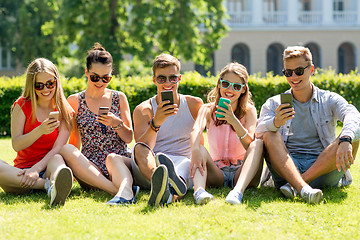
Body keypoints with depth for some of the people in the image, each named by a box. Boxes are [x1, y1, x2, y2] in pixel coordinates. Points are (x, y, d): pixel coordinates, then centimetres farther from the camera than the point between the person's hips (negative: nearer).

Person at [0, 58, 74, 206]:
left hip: (47, 169, -1)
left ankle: (56, 189, -70)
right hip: (22, 170, 1)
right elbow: (16, 145, -3)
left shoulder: (64, 111, 6)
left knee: (57, 159, -37)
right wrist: (40, 131, -22)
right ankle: (48, 185, -41)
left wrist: (37, 169, -25)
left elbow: (58, 148, -7)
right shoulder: (22, 106, 7)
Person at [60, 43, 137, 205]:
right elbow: (74, 143, 12)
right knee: (65, 149, -30)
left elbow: (129, 138, 10)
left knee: (113, 158, -35)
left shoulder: (119, 98, 13)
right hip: (90, 169, 0)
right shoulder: (75, 101, 11)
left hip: (121, 162, 0)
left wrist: (117, 123, -10)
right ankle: (116, 190, -45)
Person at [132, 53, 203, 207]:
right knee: (139, 149, -32)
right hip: (148, 168, 0)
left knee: (187, 164, -34)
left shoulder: (194, 105, 12)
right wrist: (156, 123, -28)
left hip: (181, 166, 1)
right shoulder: (143, 110, 6)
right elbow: (142, 149, -11)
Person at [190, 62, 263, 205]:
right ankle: (199, 190, -54)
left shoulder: (249, 110, 3)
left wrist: (234, 121, -32)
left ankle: (238, 191, -49)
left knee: (258, 144, -25)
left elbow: (250, 145, -14)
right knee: (200, 149, -25)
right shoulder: (208, 110, 6)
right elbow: (196, 130, -18)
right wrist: (195, 151, -42)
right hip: (217, 174, 1)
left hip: (241, 173, 0)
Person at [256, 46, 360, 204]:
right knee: (269, 134, -24)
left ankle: (293, 184, -30)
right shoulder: (273, 104, 14)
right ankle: (303, 189, -46)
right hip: (287, 165, 0)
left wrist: (345, 141, -35)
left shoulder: (329, 100, 11)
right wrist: (276, 123, -30)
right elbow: (259, 133, -6)